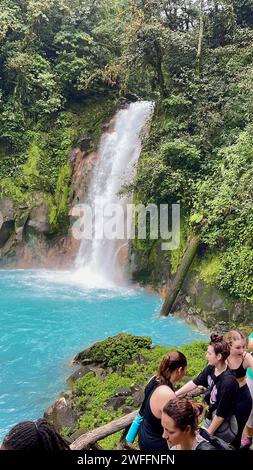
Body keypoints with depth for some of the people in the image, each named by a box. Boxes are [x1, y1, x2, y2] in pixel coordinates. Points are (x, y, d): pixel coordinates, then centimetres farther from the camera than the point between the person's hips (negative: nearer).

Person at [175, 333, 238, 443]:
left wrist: (209, 433, -13)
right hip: (211, 418, 7)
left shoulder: (228, 382, -32)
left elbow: (221, 414, -24)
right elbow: (195, 383, 3)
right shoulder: (211, 369, -12)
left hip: (222, 428, -7)